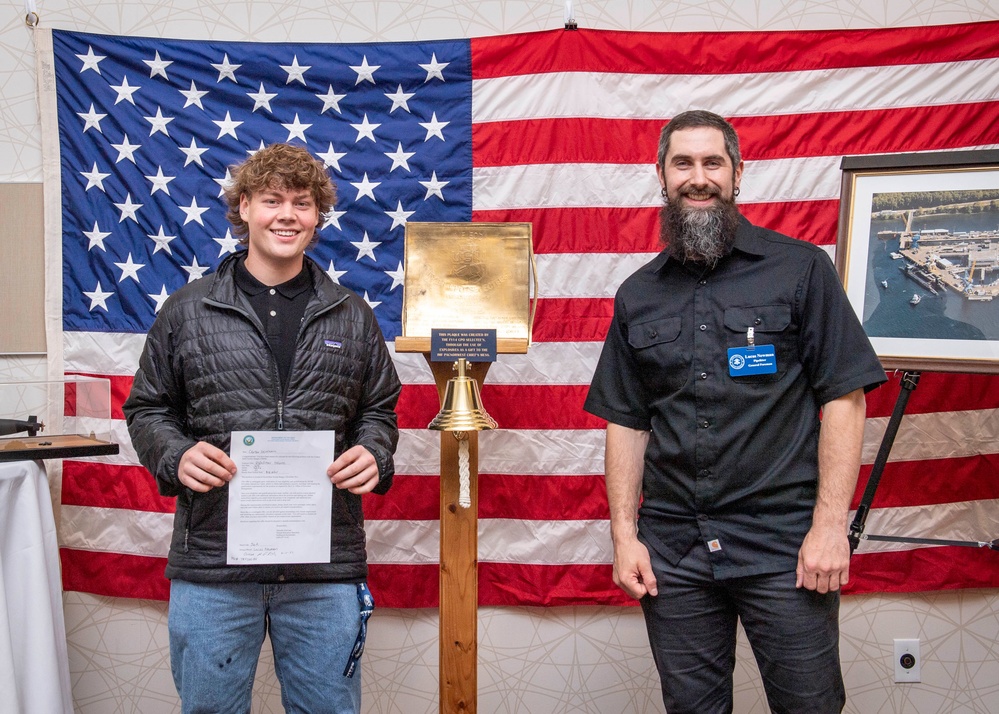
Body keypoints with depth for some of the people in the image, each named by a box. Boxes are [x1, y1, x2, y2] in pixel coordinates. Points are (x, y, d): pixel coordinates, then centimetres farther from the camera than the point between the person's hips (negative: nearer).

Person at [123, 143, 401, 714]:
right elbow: (149, 409, 9)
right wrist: (175, 455, -11)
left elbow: (379, 409, 14)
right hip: (211, 562, 0)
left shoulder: (351, 316, 8)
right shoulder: (187, 312, 4)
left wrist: (373, 453, -7)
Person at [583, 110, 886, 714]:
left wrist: (830, 525, -11)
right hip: (672, 551, 3)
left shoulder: (801, 269, -1)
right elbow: (626, 422, 10)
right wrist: (624, 535, 3)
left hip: (784, 546, -3)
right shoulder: (639, 295, 9)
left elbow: (845, 398, -5)